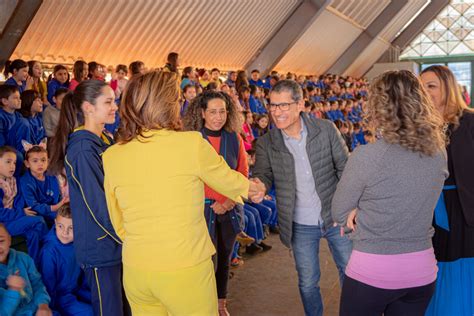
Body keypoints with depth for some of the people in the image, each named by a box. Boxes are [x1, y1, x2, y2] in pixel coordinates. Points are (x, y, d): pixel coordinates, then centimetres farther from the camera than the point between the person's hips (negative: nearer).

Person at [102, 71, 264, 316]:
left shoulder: (111, 156, -3)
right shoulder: (192, 143, -13)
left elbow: (119, 224, 8)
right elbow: (227, 180, 5)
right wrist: (250, 187, 26)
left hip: (134, 271, 4)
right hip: (186, 271, -4)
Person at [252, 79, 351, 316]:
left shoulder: (326, 130, -9)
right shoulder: (266, 143, -8)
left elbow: (345, 167, -4)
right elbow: (263, 175, -9)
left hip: (336, 217, 0)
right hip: (301, 226, 0)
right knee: (307, 283, 13)